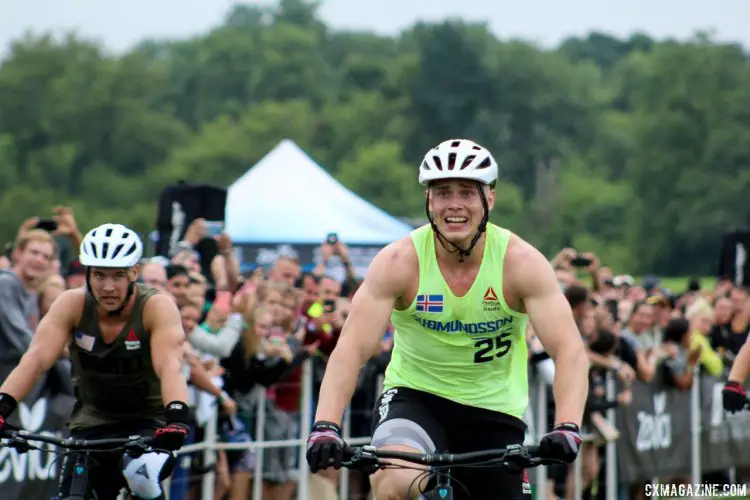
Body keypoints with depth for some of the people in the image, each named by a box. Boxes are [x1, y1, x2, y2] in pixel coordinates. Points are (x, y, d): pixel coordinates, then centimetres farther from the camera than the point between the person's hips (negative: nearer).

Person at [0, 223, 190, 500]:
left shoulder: (157, 308, -17)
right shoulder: (72, 305, -11)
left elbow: (169, 366, -32)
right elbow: (37, 358, -23)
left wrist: (176, 417, -51)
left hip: (148, 424, -3)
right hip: (91, 423, 3)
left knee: (143, 475, -33)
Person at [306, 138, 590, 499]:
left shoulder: (521, 262, -17)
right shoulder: (399, 262, -17)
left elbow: (569, 350, -23)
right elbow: (351, 348, -24)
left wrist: (567, 427, -41)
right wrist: (325, 426, -39)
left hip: (494, 408, 2)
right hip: (415, 396, -2)